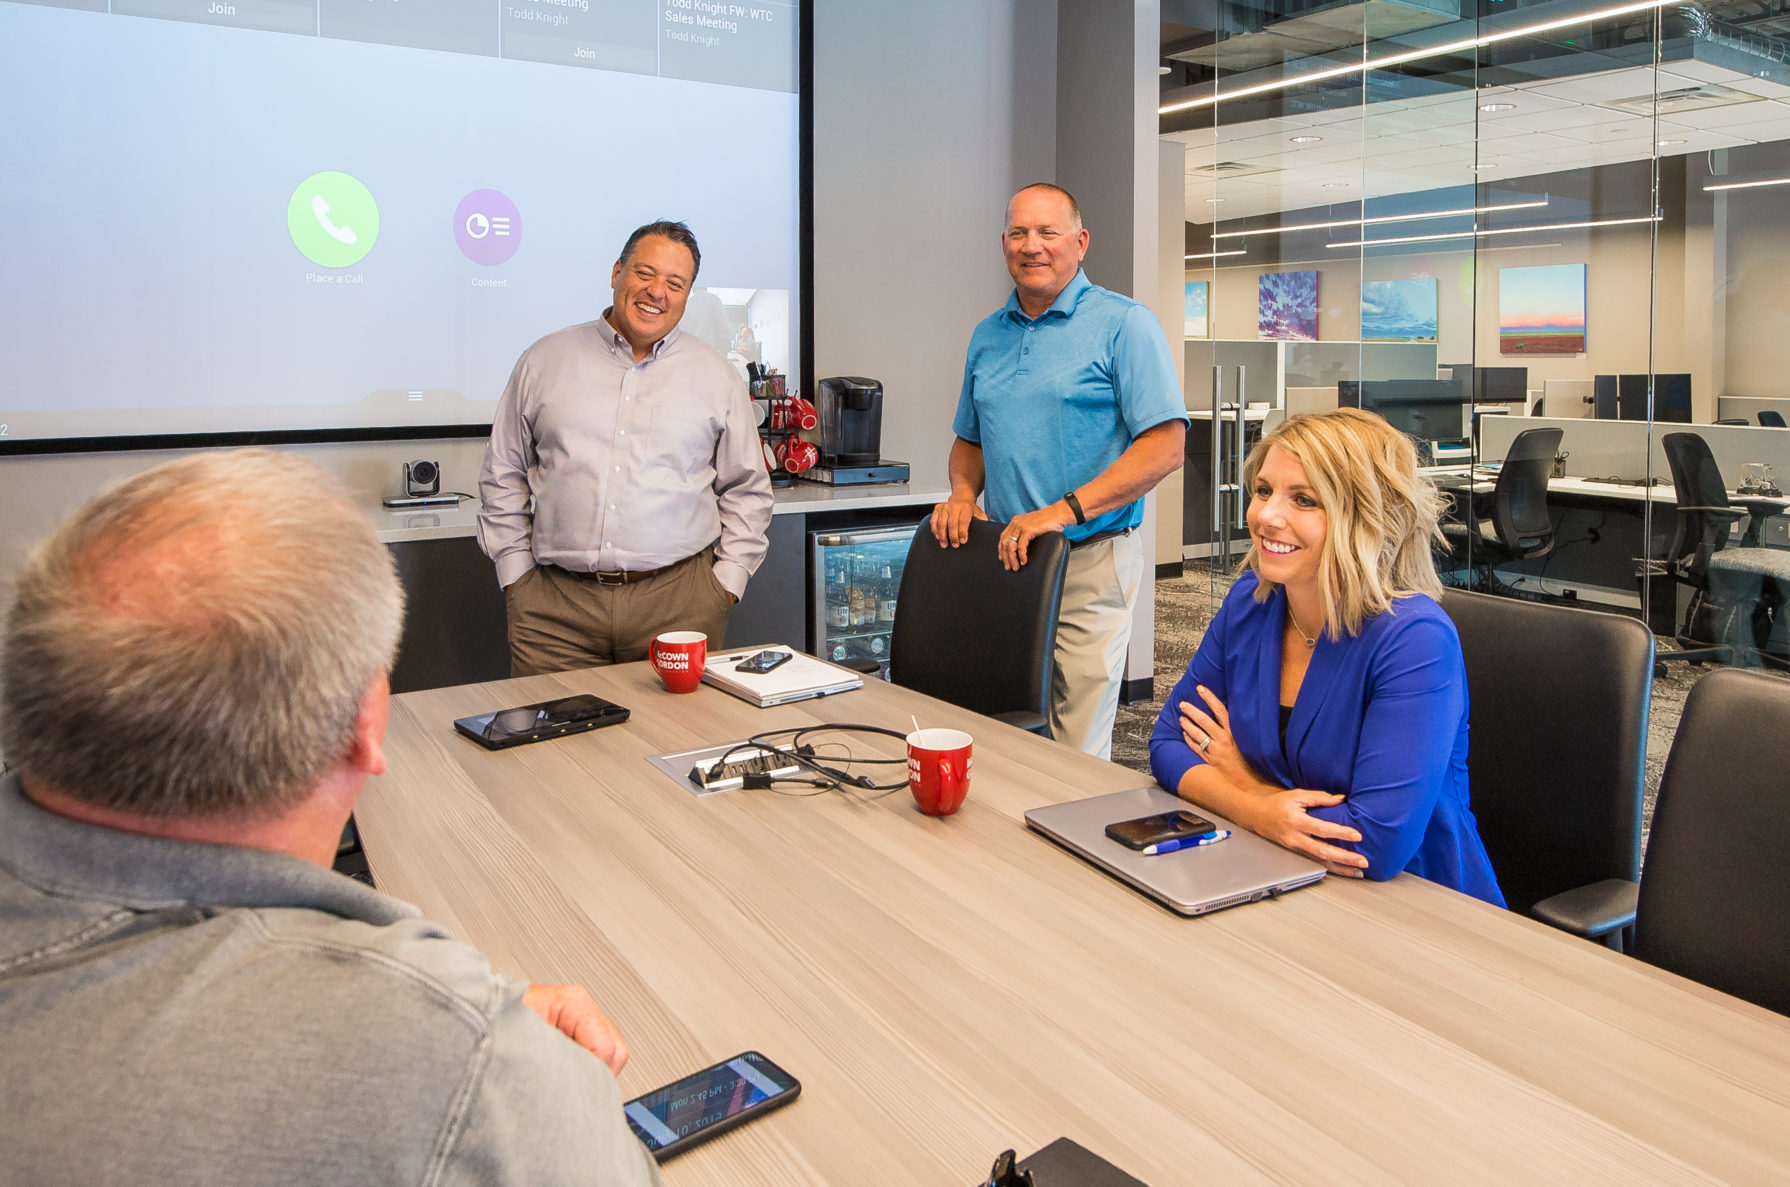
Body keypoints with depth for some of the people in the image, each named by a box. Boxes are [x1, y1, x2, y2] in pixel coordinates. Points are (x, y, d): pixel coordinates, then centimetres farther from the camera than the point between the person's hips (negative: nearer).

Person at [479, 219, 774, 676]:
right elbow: (503, 477, 13)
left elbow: (748, 490, 13)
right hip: (555, 601, 0)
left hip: (679, 600, 0)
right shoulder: (544, 361, 10)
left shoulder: (717, 376, 10)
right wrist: (515, 571, 6)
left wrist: (728, 579, 4)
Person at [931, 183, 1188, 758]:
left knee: (1078, 754, -3)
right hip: (1005, 559, 6)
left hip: (1089, 563, -5)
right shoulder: (988, 336, 15)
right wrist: (963, 493, 3)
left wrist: (1065, 510, -20)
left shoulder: (1123, 325, -4)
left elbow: (1165, 444, -13)